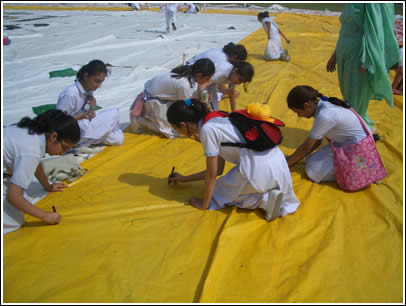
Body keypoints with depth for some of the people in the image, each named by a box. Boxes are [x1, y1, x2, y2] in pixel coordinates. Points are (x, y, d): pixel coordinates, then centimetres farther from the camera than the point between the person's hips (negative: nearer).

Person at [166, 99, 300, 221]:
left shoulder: (206, 130, -9)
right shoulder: (217, 121, 18)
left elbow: (211, 175, -2)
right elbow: (218, 170, 24)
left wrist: (204, 204, 11)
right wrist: (184, 178, 34)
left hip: (259, 170, -9)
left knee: (218, 194, 14)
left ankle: (264, 200, -2)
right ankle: (269, 196, 10)